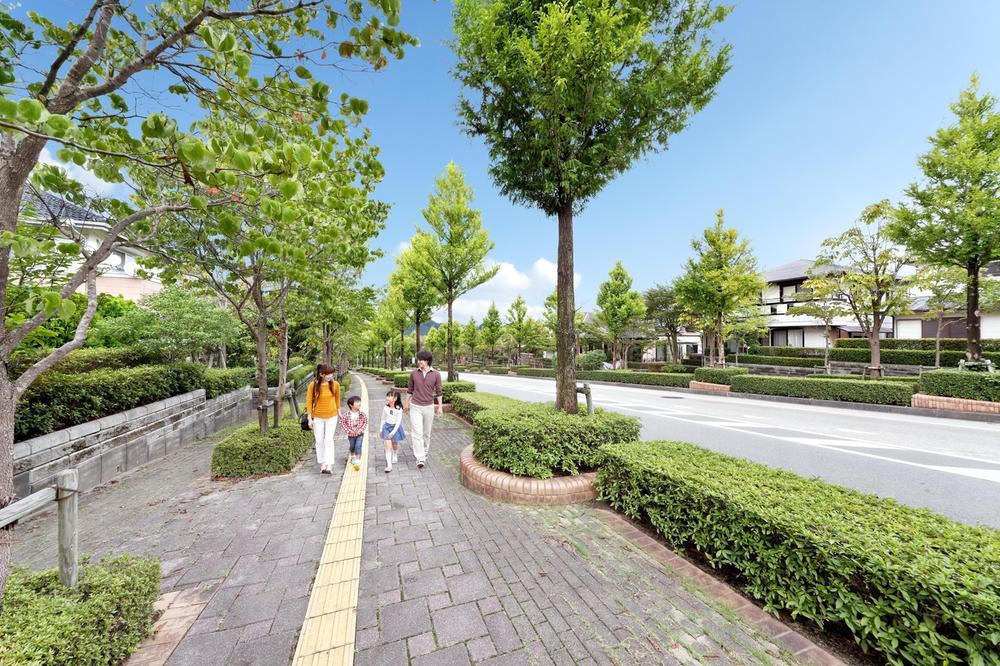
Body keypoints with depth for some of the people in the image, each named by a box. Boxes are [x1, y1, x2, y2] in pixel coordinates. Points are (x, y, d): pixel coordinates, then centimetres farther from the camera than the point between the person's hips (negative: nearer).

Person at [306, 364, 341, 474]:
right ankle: (322, 464, 24)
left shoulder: (335, 384, -10)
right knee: (319, 441, 10)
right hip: (318, 417, 0)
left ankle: (329, 466, -1)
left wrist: (339, 413, 12)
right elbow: (309, 401, -6)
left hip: (331, 416, 0)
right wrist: (310, 419, -6)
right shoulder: (313, 385, -14)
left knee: (328, 440, -3)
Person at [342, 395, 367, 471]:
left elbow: (365, 422, -4)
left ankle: (357, 460, -2)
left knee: (358, 446, -11)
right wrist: (348, 430, -13)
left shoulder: (362, 414, -14)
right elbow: (343, 423, -6)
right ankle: (352, 457, 47)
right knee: (352, 447, 21)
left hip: (360, 434, -1)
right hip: (351, 434, 1)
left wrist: (361, 429, -14)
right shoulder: (347, 415, -17)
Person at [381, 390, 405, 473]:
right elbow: (383, 419, 6)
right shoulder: (385, 407, -7)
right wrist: (381, 429, 11)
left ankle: (395, 456, 48)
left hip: (396, 427, -1)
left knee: (394, 444, 16)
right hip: (387, 426, 2)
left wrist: (393, 432, -19)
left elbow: (398, 422, -16)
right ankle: (389, 465, -7)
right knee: (388, 445, -9)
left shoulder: (399, 409, -17)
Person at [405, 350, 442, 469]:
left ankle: (424, 452, 34)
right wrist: (407, 403, 15)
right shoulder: (414, 373, -2)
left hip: (429, 407, 0)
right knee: (417, 433, -6)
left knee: (426, 433, 13)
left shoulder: (436, 374, -7)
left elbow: (438, 391, 0)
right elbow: (410, 390, 10)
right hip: (415, 407, 0)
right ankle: (420, 458, -3)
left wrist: (440, 406, -3)